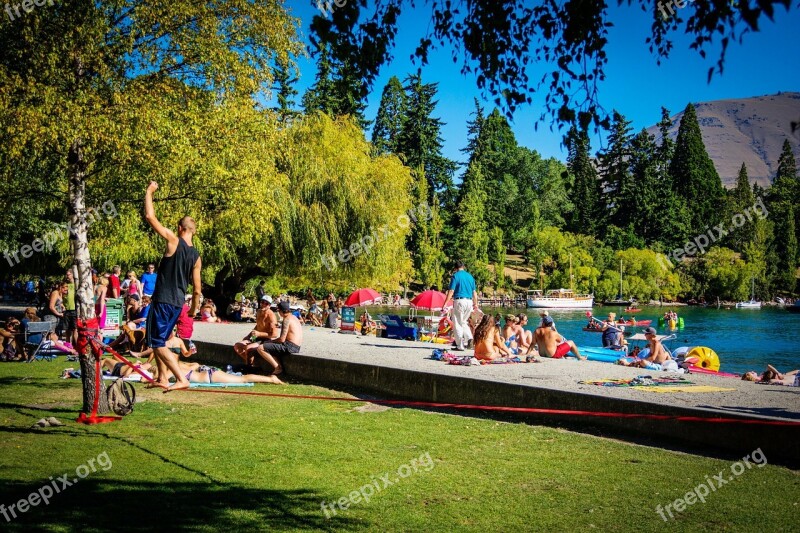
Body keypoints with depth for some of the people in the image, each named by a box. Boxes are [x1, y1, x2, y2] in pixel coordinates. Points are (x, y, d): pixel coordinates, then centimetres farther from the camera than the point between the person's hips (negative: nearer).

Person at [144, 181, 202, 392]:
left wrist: (149, 192, 1)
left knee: (158, 343, -4)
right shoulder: (196, 257, 6)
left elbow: (150, 217, -11)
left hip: (162, 301, -7)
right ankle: (162, 378, 24)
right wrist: (194, 309, 23)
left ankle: (182, 379, -15)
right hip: (178, 304, 7)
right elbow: (197, 289, 8)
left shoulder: (174, 241, -10)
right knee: (160, 341, 23)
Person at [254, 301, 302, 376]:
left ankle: (278, 367, -8)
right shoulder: (294, 317, 16)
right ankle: (279, 366, 10)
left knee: (260, 348, -12)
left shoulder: (287, 319, -13)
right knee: (268, 345, 29)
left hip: (289, 347, -10)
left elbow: (282, 339, -16)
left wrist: (271, 341, -1)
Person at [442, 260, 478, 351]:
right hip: (469, 301, 6)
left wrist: (445, 303, -10)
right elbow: (474, 292, 15)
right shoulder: (470, 276, 13)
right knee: (464, 322, 21)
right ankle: (469, 338, 2)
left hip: (459, 300, -6)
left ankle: (460, 346, 0)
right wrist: (475, 304, 23)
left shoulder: (455, 276, -3)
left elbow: (451, 291, -10)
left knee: (457, 324, 1)